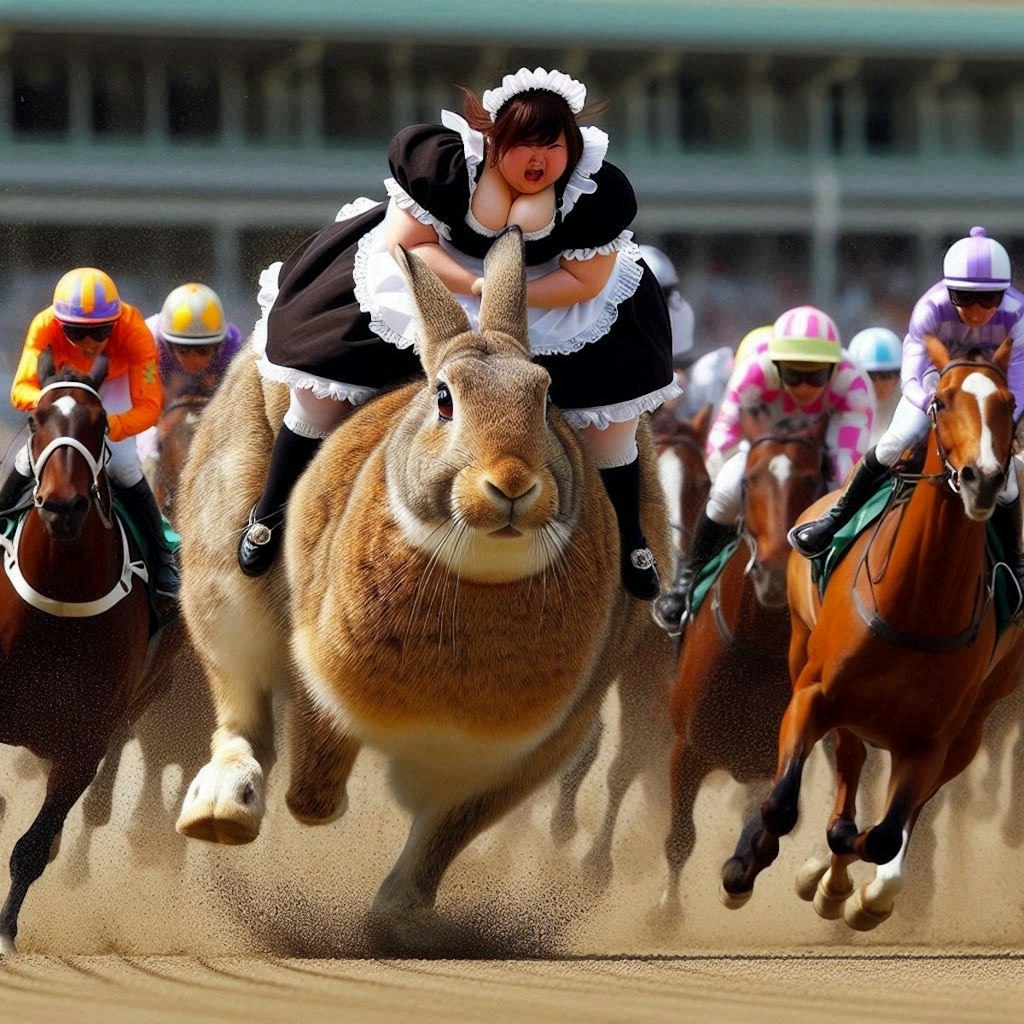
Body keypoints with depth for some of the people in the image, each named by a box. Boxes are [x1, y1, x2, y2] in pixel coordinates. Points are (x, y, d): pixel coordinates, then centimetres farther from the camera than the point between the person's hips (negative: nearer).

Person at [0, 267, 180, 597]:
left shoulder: (133, 331, -40)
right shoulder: (45, 327, -37)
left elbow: (149, 406, -42)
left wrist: (113, 426, -61)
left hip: (114, 383, -1)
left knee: (122, 465, -15)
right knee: (31, 459, -10)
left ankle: (160, 556, 2)